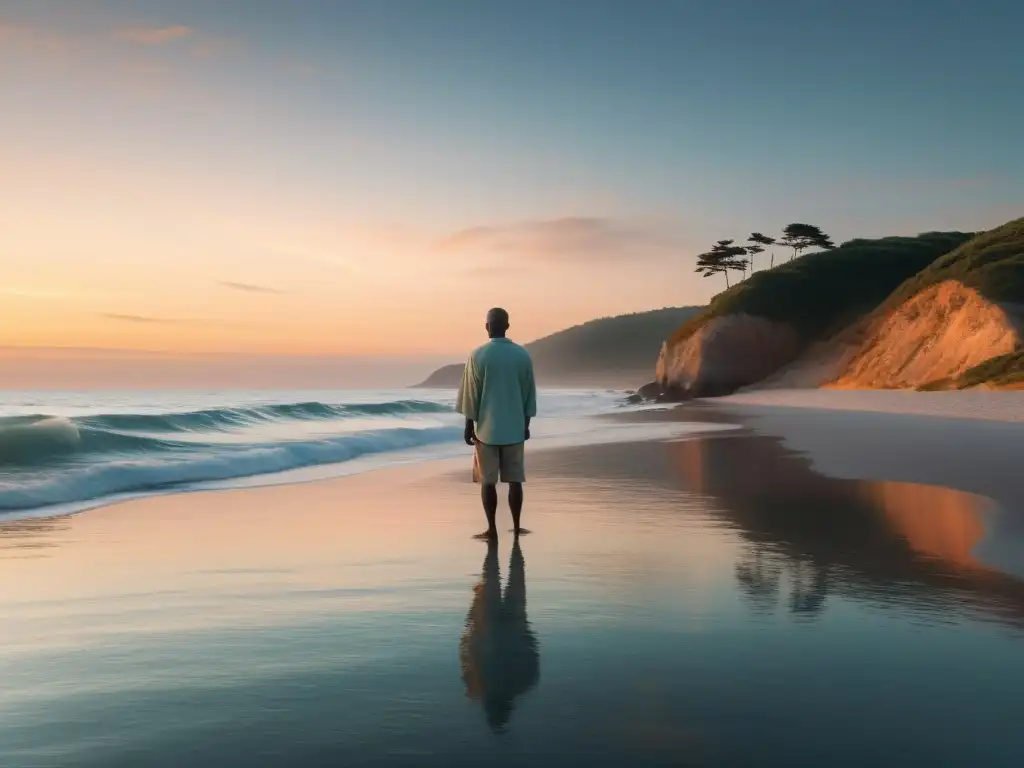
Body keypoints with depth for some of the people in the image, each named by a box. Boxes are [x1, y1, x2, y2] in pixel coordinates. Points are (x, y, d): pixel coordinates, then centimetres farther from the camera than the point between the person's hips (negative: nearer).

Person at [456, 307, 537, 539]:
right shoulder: (523, 355, 0)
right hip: (515, 428, 3)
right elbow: (529, 394, 6)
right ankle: (516, 526, 16)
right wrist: (526, 424, 16)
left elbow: (471, 395, -5)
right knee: (515, 479, 10)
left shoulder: (478, 355, -8)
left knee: (488, 480, 4)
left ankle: (492, 529, 6)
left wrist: (469, 426, 4)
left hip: (487, 428, -2)